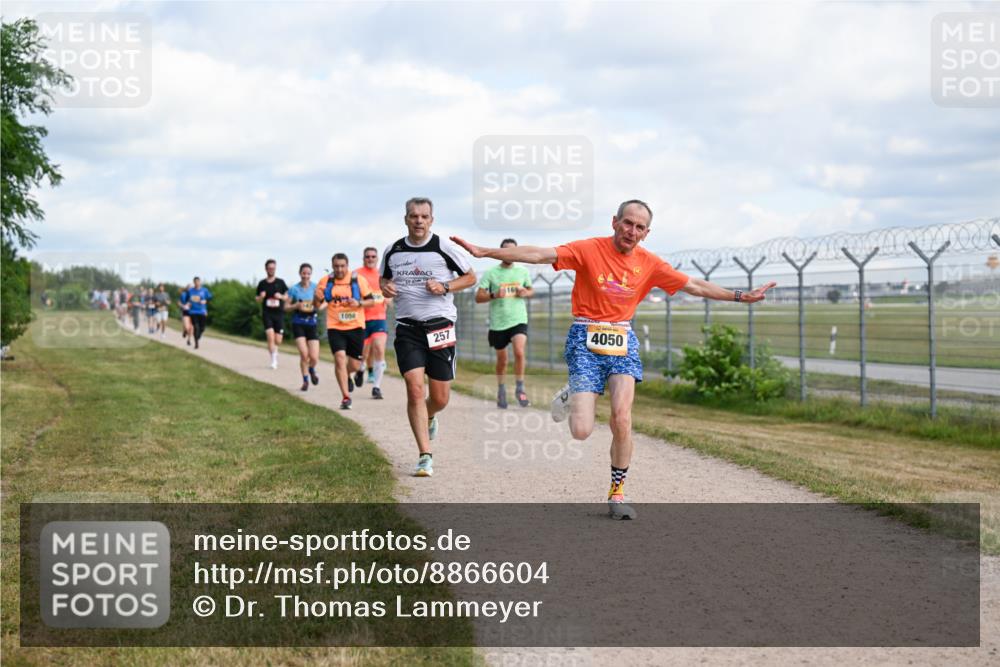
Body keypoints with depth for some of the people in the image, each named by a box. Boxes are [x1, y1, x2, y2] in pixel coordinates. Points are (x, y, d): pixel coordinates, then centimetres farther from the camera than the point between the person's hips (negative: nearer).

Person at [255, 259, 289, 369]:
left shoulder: (280, 282, 5)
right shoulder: (262, 284, 5)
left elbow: (287, 297, 10)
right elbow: (258, 300, 13)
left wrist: (281, 296, -10)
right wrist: (261, 297, -9)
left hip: (279, 314, 1)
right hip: (267, 314, -1)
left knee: (278, 341, 1)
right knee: (270, 337, -17)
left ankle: (274, 351, 34)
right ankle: (274, 361, -11)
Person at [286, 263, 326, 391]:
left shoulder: (316, 287, 0)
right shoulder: (294, 289, -2)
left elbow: (325, 302, 7)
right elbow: (286, 307, 3)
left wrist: (320, 307, -14)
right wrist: (296, 306, -16)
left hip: (312, 324, 1)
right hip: (298, 324, -1)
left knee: (314, 357, -5)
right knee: (304, 354, -14)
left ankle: (312, 370, 32)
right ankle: (305, 380, 8)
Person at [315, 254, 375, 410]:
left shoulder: (358, 280, -4)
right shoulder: (325, 281, 1)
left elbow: (371, 300, 1)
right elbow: (317, 304, 8)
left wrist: (359, 303, -19)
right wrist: (317, 297, -16)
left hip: (356, 327, 0)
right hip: (335, 327, 0)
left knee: (355, 364, 7)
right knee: (340, 358, -17)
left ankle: (347, 376, 45)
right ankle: (346, 397, -11)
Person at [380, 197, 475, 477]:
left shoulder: (444, 247, -3)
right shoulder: (392, 251, 6)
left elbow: (471, 277, 5)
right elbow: (384, 278, 23)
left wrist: (445, 286, -12)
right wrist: (385, 287, -1)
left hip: (440, 326, -1)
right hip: (407, 327, 1)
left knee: (440, 398, 3)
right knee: (414, 387, -15)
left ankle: (429, 417, 42)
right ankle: (425, 456, -10)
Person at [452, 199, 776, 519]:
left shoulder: (649, 263, 3)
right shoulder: (589, 249, -8)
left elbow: (695, 286, 11)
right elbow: (539, 254, -16)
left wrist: (741, 296, 8)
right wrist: (484, 252, -25)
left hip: (622, 342, 3)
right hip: (586, 340, -3)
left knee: (622, 418, -17)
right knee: (581, 432, -11)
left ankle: (617, 494, 0)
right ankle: (571, 396, 27)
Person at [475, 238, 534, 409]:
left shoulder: (523, 272, 5)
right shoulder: (490, 273, -1)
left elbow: (531, 291, 20)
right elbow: (478, 297, -2)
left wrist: (525, 293, -4)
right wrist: (494, 295, -20)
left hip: (518, 320, 0)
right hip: (498, 322, 0)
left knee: (519, 351, -22)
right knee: (502, 359, 10)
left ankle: (520, 388, -7)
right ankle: (501, 390, 32)